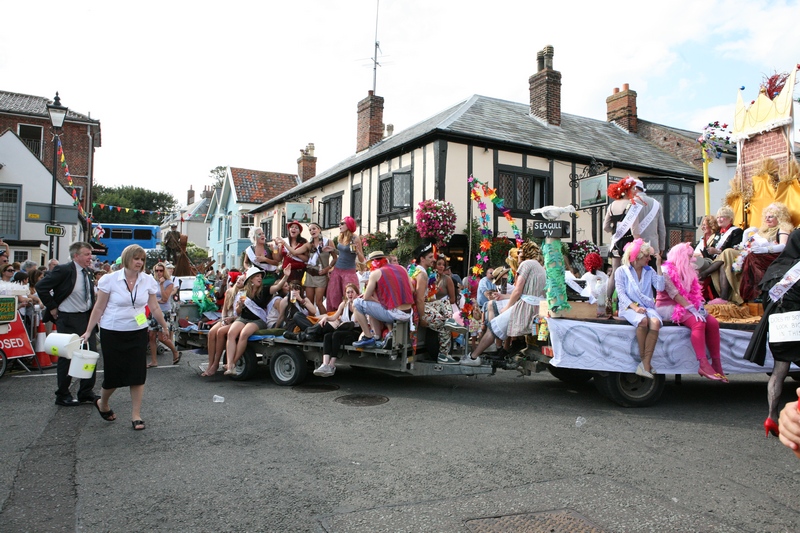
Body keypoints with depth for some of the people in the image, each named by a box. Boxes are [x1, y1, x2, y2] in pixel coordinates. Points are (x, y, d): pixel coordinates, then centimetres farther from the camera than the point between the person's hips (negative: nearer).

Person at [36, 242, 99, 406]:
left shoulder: (87, 273, 9)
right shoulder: (64, 270, -13)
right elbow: (41, 287, -17)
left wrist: (93, 312, 8)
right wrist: (52, 308, -13)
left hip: (86, 317, 7)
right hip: (68, 319, -7)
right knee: (67, 357, 2)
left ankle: (87, 393, 18)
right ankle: (62, 396, 17)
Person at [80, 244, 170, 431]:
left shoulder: (148, 281, -1)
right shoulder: (110, 280, -7)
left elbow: (154, 308, 9)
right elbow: (99, 308, -2)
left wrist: (165, 326, 13)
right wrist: (88, 331, -3)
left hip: (138, 333, 2)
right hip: (113, 332, -2)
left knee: (138, 373, -2)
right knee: (113, 374, 5)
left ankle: (136, 415, 11)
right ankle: (102, 403, 37)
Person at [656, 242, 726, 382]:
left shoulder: (688, 271, 14)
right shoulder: (666, 271, -11)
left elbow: (695, 293, 10)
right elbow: (675, 295, -18)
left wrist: (700, 307, -8)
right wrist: (693, 310, -24)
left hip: (686, 306, 8)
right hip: (667, 307, -8)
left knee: (713, 322, -14)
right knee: (698, 322, -30)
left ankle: (716, 364, -12)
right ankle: (703, 365, -31)